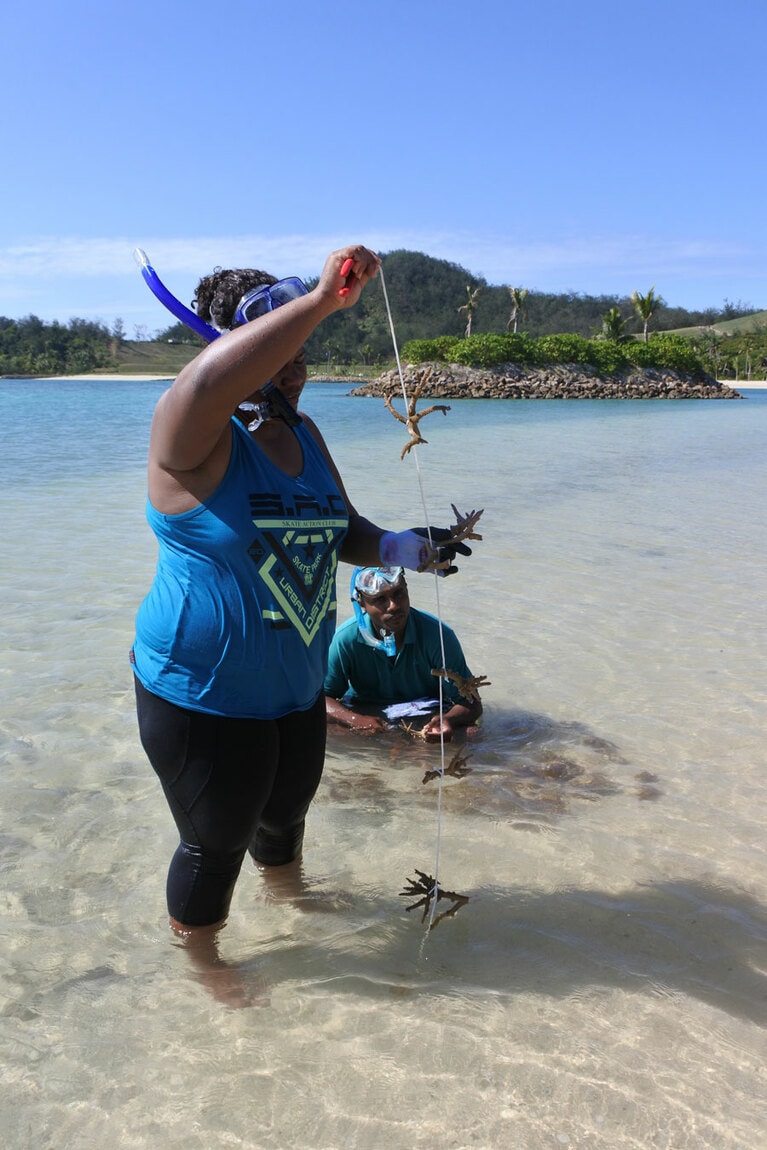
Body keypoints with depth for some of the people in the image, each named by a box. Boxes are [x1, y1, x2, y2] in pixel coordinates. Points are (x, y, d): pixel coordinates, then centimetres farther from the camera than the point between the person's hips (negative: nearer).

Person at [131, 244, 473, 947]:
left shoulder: (303, 434, 6)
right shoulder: (194, 432, -19)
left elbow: (345, 532, 11)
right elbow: (209, 378, -43)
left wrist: (405, 547, -10)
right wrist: (323, 299, -43)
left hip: (296, 687, 7)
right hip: (204, 695, -7)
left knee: (286, 813, 28)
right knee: (216, 843, 10)